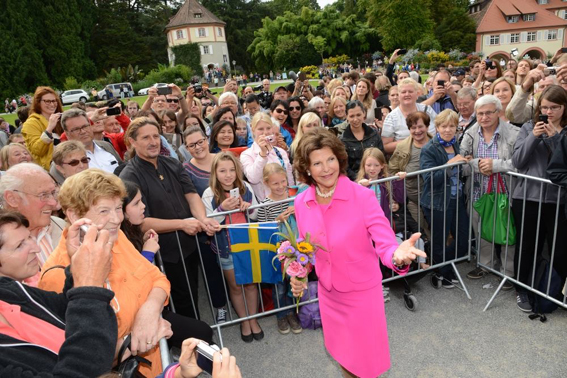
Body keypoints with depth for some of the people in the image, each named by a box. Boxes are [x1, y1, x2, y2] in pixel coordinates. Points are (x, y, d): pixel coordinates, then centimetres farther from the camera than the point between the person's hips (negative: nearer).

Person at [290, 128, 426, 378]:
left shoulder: (362, 197, -23)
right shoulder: (301, 203, -10)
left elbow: (385, 243, -29)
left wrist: (397, 255, -51)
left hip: (362, 292, -4)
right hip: (328, 293, 4)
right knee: (342, 353, 26)